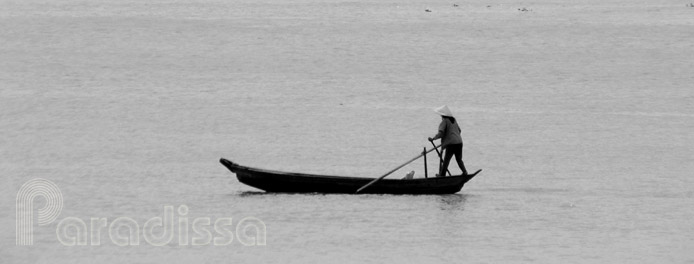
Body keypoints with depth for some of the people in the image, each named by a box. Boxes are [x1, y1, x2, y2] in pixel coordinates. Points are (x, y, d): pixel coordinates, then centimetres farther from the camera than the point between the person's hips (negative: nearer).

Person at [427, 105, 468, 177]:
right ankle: (464, 171, 13)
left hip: (451, 144, -7)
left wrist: (433, 138, -4)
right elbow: (459, 131, 22)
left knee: (446, 160, 1)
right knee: (459, 159, 20)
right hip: (459, 142, 7)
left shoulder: (444, 121, -7)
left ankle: (442, 174, 4)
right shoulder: (453, 120, 14)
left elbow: (440, 133, -14)